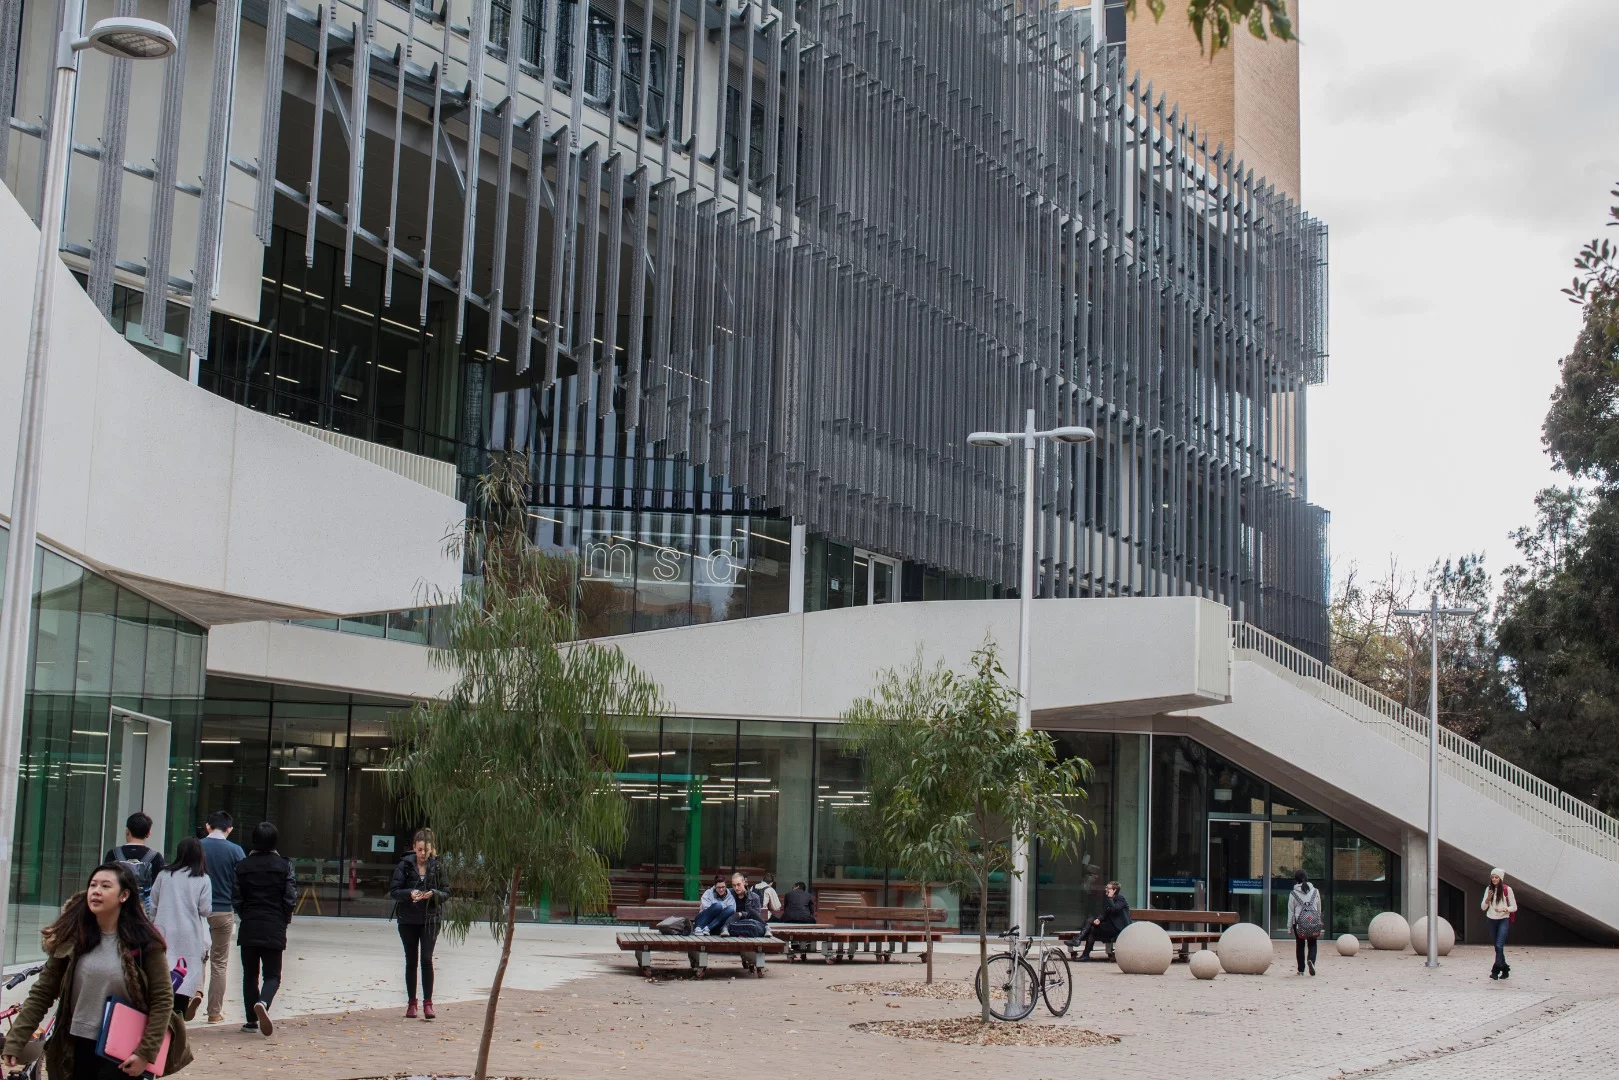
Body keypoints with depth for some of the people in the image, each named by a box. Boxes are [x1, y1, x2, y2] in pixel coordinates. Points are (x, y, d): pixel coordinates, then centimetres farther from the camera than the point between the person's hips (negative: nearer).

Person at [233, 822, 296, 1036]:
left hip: (249, 928, 1)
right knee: (272, 974, 4)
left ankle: (252, 1020, 12)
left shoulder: (243, 866, 0)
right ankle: (263, 1003, -26)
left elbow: (236, 899, -1)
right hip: (275, 930, -1)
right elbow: (290, 898, -6)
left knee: (250, 974, 13)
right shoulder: (284, 866, -3)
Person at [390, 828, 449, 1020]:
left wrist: (434, 894, -17)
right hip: (407, 920, 1)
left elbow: (446, 892, 4)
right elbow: (393, 891, -4)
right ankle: (412, 1003, 16)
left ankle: (428, 1002, -5)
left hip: (430, 920, -1)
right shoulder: (404, 865, -2)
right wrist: (409, 894, -22)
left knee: (427, 959, -10)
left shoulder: (437, 867, 1)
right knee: (411, 961, 7)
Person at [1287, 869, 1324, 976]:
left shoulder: (1293, 894, -3)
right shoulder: (1315, 891, 4)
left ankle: (1301, 969, 11)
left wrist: (1289, 926, 6)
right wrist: (1318, 920, 22)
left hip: (1299, 922, -1)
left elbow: (1291, 911, 0)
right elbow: (1319, 908, 11)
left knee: (1300, 945, 10)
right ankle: (1311, 960, -20)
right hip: (1313, 921, 1)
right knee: (1312, 944, 9)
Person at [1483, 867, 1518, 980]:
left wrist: (1504, 909, -18)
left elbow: (1514, 907, -1)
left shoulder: (1507, 889, -4)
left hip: (1503, 920, -4)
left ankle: (1496, 970, -18)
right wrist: (1488, 898, -12)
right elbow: (1483, 907, 6)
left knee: (1499, 945, -17)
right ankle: (1505, 968, 21)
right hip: (1492, 920, 4)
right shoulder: (1489, 889, 6)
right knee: (1498, 947, 9)